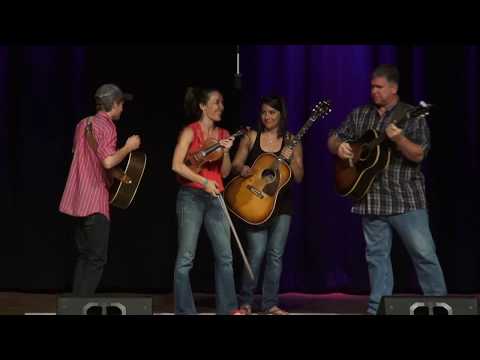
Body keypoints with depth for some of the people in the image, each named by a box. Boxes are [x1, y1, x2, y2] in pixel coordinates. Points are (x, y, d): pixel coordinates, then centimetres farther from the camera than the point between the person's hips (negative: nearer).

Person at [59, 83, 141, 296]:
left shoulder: (83, 124, 14)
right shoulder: (106, 126, -12)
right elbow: (108, 161, -25)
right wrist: (128, 147, -9)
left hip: (77, 200, 9)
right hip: (94, 201, -9)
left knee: (85, 255, 14)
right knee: (97, 259, -5)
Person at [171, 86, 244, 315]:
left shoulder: (222, 134, 12)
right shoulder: (190, 131, -5)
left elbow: (225, 173, 10)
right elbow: (177, 165, -15)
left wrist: (226, 152, -7)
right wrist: (204, 181, -19)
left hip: (215, 198, 6)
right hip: (191, 196, -6)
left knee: (225, 255, 6)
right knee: (186, 257, -5)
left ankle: (228, 308, 13)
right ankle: (184, 311, -1)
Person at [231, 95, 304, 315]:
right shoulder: (251, 137, 4)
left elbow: (299, 177, 1)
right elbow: (235, 165, 7)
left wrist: (290, 159, -16)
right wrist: (242, 169, -14)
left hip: (281, 203, 1)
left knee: (275, 254, 2)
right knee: (256, 252, -9)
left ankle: (270, 304, 10)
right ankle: (245, 302, 4)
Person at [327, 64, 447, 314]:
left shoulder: (412, 116, -2)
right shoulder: (359, 115, 10)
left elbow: (418, 155, -11)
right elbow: (333, 139, 15)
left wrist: (399, 139, -29)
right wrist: (339, 146, -8)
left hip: (406, 198, -4)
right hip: (371, 199, 4)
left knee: (424, 253, -6)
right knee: (376, 255, 7)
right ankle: (378, 308, 12)